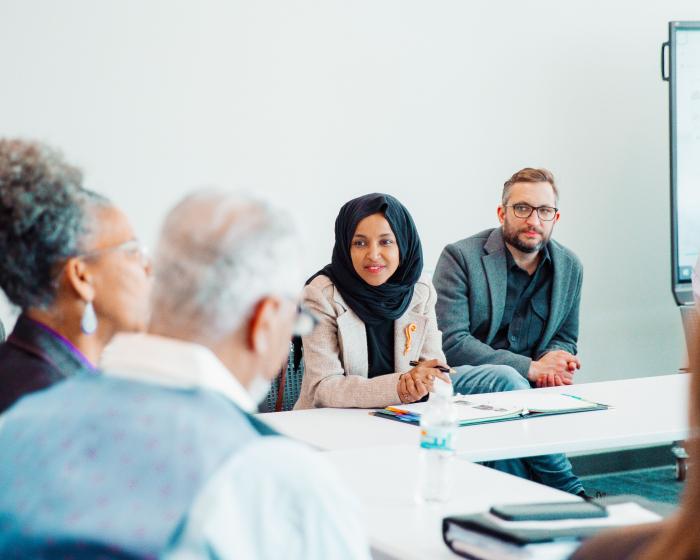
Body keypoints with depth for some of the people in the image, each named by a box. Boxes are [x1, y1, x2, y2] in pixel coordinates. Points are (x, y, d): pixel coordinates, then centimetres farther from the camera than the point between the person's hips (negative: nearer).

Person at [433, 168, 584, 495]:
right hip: (459, 381, -4)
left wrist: (554, 363, -9)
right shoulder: (461, 257, -9)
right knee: (507, 379, -35)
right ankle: (571, 494, -22)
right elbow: (450, 342, -17)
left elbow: (565, 338, 19)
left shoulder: (569, 267, 8)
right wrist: (529, 367, -20)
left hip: (527, 383, 4)